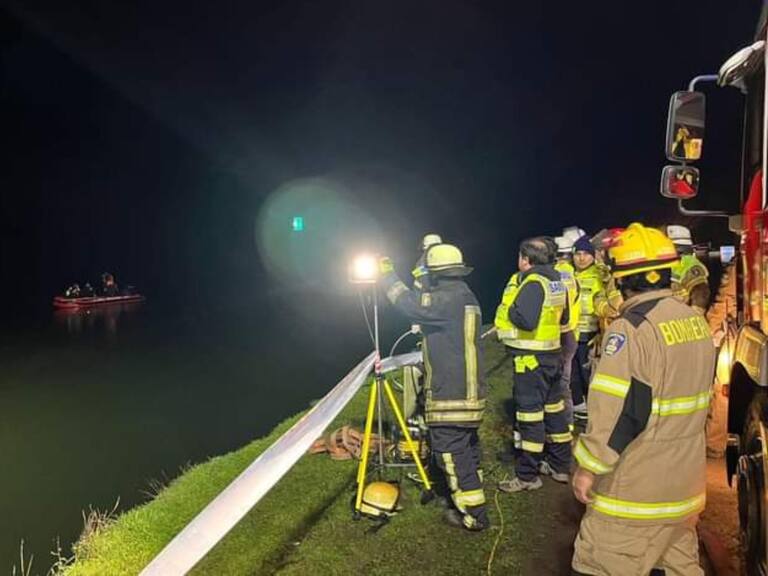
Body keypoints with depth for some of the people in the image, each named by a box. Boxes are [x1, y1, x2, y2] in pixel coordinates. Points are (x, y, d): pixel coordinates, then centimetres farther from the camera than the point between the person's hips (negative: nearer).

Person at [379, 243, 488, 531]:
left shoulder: (448, 298, -20)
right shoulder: (465, 296, 11)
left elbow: (410, 304, -21)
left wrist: (387, 274, -10)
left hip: (449, 396, -10)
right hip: (469, 391, 10)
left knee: (453, 454, 0)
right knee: (467, 448, 21)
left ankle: (473, 515, 9)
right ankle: (472, 505, 36)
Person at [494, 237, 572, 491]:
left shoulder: (533, 283, -19)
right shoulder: (555, 281, 9)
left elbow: (526, 320, -31)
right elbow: (562, 317, 19)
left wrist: (509, 310, -14)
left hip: (531, 357, -9)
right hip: (551, 353, 9)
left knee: (530, 415, -2)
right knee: (553, 408, 17)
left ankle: (527, 475, 8)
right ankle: (560, 465, 30)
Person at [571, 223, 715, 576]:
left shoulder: (633, 328, -22)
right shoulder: (694, 320, 5)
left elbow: (618, 409, -25)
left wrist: (588, 467, -16)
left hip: (638, 484, -8)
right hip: (684, 478, 9)